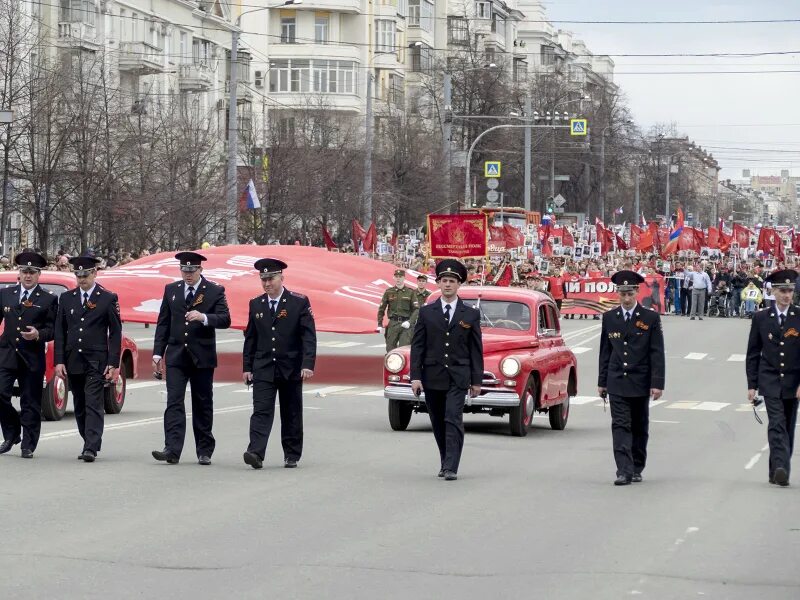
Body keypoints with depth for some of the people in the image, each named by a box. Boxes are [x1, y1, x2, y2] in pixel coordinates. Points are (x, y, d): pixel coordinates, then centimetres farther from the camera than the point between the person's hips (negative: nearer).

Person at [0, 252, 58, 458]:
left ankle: (28, 446, 10)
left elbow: (52, 329, -1)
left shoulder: (48, 299, 3)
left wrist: (38, 334, -19)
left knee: (31, 403, 2)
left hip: (32, 358, -2)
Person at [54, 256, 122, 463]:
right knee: (79, 406, 9)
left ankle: (91, 448, -16)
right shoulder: (66, 298, 10)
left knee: (94, 405, -11)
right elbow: (60, 332, 10)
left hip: (96, 362, -4)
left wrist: (113, 364, -7)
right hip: (73, 362, 4)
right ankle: (89, 444, 19)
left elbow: (115, 333, 0)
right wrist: (59, 361, 1)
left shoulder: (108, 299, 1)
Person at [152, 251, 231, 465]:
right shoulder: (171, 290, 9)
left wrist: (203, 317, -28)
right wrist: (158, 352, 5)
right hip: (176, 356, 2)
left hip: (202, 357, -2)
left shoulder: (214, 291, -1)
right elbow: (163, 323, 11)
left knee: (203, 405, 6)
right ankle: (172, 450, -15)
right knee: (174, 403, -8)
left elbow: (225, 320, -10)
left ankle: (204, 451, 15)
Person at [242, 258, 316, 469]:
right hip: (263, 370, 1)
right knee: (261, 412, -11)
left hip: (291, 370, -1)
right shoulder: (256, 305, 8)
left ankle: (292, 456, 18)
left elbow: (309, 336, -7)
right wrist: (247, 367, 8)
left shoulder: (299, 302, -3)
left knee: (292, 415, 8)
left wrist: (308, 365, -17)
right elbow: (250, 338, 12)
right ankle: (256, 453, -21)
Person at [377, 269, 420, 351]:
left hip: (405, 324, -2)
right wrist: (379, 325, 5)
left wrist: (410, 322, -15)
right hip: (392, 324, 2)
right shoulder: (388, 292, 9)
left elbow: (416, 309, -1)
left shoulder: (411, 292, 5)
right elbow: (381, 309, 11)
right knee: (390, 348, 3)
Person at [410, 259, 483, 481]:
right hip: (432, 377, 2)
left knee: (453, 421, -13)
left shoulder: (471, 315, 4)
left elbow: (476, 349, 5)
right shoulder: (426, 312, 6)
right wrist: (415, 377, -4)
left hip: (458, 377, -2)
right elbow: (417, 346, 4)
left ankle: (451, 468, -16)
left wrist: (476, 381, 1)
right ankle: (445, 462, 23)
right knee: (438, 424, 9)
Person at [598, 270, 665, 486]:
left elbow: (657, 353, -4)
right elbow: (605, 352, 11)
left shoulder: (651, 318, -2)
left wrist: (657, 383, -10)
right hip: (617, 383, 1)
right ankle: (624, 471, -12)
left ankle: (637, 469, 21)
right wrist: (602, 381, 9)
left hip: (640, 384, -1)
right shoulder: (609, 318, 6)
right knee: (620, 427, -8)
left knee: (639, 428, 9)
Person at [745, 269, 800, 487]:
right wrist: (752, 385, 2)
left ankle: (777, 471, 16)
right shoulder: (761, 318, 3)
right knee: (777, 423, -16)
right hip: (770, 380, -1)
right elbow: (753, 353, 6)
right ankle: (781, 469, -26)